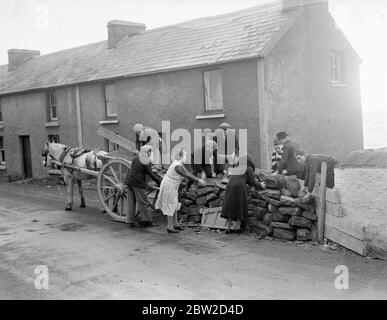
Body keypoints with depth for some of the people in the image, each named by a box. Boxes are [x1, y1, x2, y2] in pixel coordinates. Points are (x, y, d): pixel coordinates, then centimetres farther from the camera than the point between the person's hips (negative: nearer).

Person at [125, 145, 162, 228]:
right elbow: (151, 175, -11)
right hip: (138, 183, -8)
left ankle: (130, 222, 12)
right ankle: (146, 221, 6)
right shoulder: (146, 162, -10)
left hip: (129, 181, 8)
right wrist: (161, 182, -6)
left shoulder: (136, 158, 13)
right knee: (143, 202, 1)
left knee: (131, 202, 10)